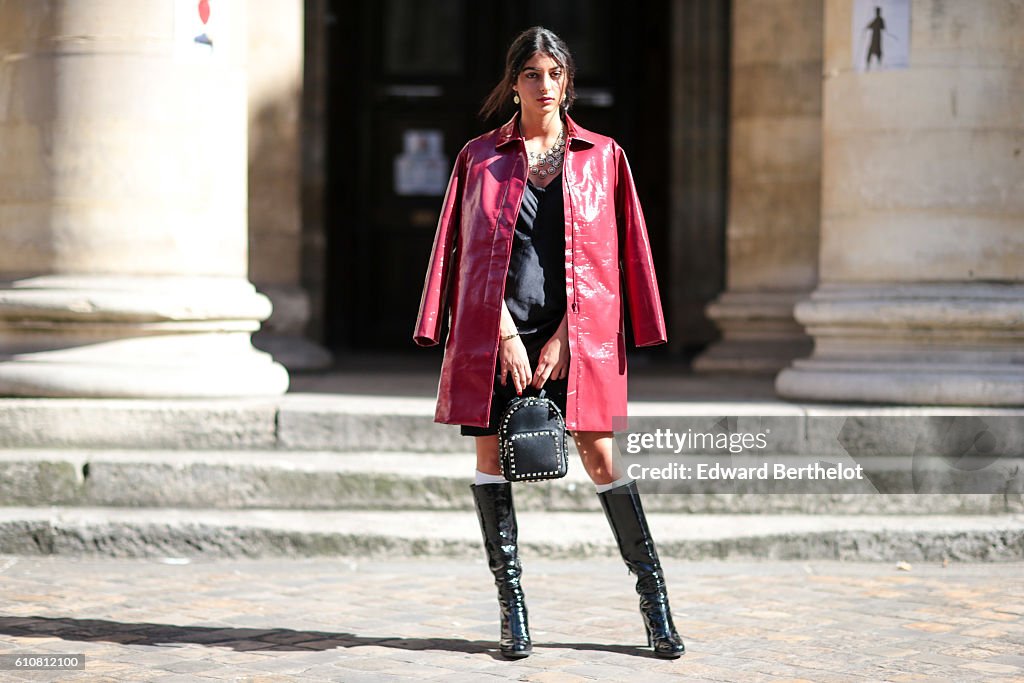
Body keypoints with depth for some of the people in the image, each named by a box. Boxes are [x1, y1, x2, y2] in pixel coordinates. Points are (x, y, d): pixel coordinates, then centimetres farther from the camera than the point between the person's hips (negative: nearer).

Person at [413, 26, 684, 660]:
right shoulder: (480, 157, 8)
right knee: (492, 454, 0)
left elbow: (609, 252, 3)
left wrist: (566, 333, -6)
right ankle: (512, 609, 8)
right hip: (494, 331, 1)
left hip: (576, 330, -1)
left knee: (599, 456, -5)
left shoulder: (603, 156, 8)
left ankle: (655, 601, 2)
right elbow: (471, 253, 3)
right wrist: (505, 334, -7)